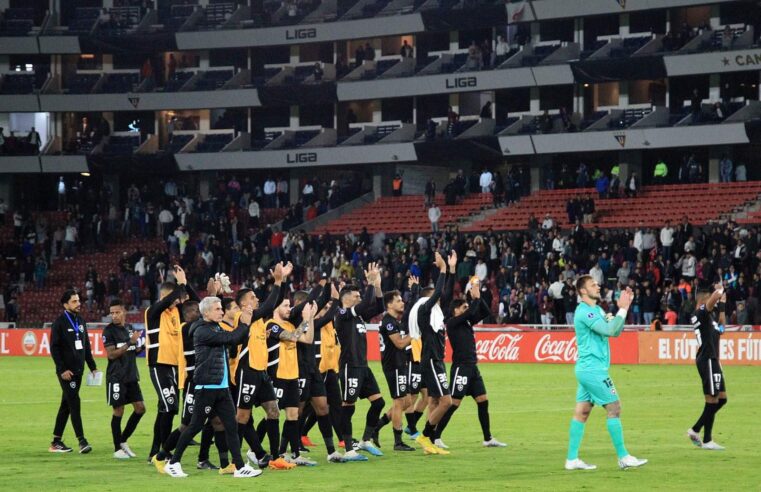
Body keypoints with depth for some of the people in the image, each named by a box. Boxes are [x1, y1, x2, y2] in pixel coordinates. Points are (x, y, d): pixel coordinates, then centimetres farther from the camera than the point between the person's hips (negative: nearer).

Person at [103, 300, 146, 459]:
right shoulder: (109, 331, -8)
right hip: (117, 377, -7)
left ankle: (123, 441, 18)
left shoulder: (130, 328, 12)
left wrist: (141, 347, 3)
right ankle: (117, 449, 6)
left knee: (140, 408, 4)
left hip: (131, 376, 7)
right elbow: (111, 354, -17)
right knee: (118, 411, -3)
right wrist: (130, 342, -23)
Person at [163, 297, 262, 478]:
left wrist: (245, 322, 6)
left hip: (222, 387, 8)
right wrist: (245, 323, -8)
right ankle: (173, 463, 9)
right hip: (206, 387, -8)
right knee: (195, 426, -2)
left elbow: (238, 338, 19)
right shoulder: (202, 331, -12)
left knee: (231, 426, 2)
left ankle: (240, 467, 1)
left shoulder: (216, 329, 16)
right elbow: (231, 338, -19)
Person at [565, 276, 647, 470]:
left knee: (581, 412, 7)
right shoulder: (585, 312, -15)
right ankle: (623, 457, -2)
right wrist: (623, 309, -18)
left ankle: (572, 459, 6)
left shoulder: (597, 310, 16)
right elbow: (609, 330, -23)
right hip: (593, 369, -10)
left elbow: (616, 331, 14)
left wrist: (624, 307, 5)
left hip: (587, 370, 10)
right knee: (614, 407, -6)